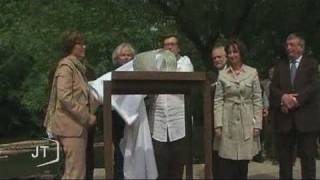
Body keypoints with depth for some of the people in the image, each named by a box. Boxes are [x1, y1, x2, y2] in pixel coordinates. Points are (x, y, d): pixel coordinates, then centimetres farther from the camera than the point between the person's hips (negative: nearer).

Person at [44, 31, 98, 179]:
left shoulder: (78, 66, 20)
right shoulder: (66, 66, -10)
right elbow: (65, 97, -20)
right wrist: (88, 117, -18)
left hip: (78, 125, 10)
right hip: (71, 125, -10)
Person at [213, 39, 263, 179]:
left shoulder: (252, 72, 3)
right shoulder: (222, 74, 4)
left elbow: (257, 100, 2)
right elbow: (218, 101, 1)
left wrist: (257, 124, -3)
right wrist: (218, 124, -7)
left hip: (246, 122, 0)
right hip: (228, 122, 0)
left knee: (243, 164, 5)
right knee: (225, 166, -1)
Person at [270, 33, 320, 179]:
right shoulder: (280, 66, 14)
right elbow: (272, 88, 4)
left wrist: (295, 100, -17)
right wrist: (283, 97, -17)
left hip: (305, 118, -3)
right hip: (284, 119, 3)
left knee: (308, 158, 2)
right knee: (284, 158, 7)